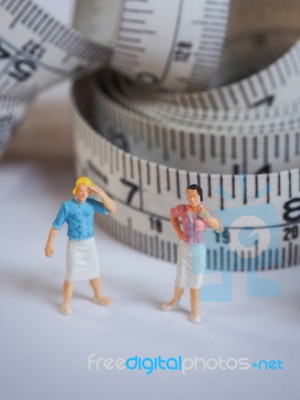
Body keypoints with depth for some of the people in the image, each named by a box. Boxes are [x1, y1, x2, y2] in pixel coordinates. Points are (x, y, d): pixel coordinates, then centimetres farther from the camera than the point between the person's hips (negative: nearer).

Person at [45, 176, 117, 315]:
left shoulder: (91, 204, -9)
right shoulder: (67, 206, -17)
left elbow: (112, 209, -14)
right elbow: (56, 226, -10)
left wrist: (101, 193, -23)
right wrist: (49, 244, -11)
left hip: (89, 243, 3)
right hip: (74, 245, -3)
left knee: (94, 272, 18)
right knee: (71, 275, 3)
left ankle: (98, 296, 41)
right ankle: (66, 303, 20)